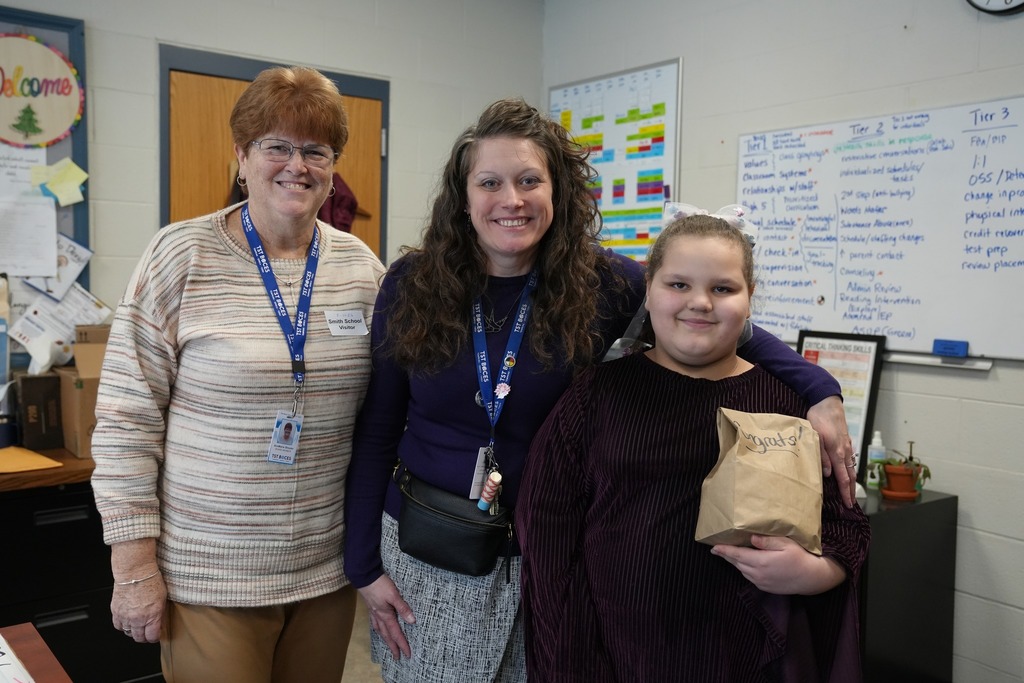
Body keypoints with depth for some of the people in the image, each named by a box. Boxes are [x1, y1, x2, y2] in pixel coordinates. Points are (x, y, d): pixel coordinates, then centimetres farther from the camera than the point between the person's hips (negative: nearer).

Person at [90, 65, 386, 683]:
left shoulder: (362, 267, 2)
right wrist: (135, 566, -8)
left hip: (329, 568, 4)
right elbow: (126, 418, -7)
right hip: (207, 576, -3)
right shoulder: (183, 256, -8)